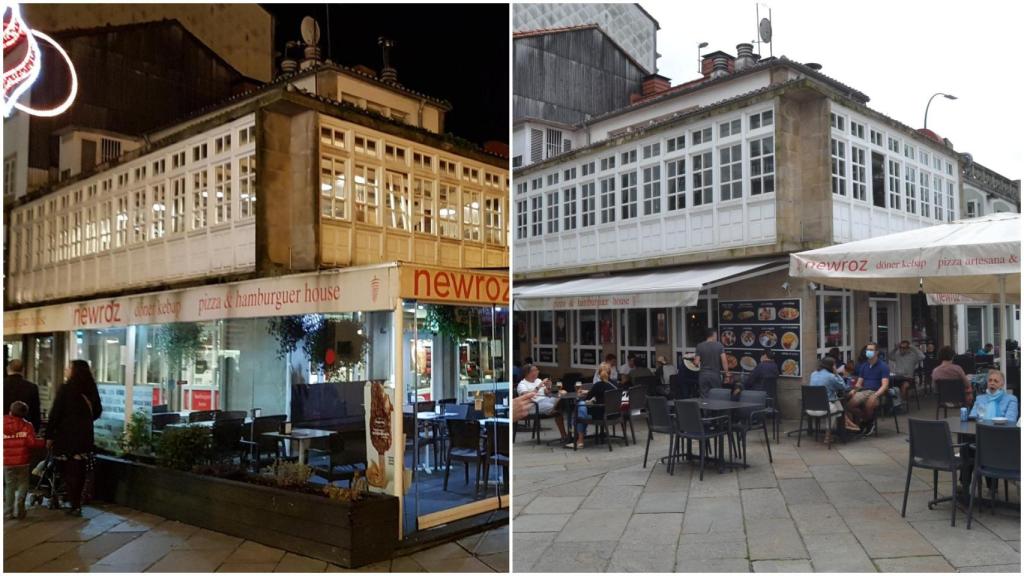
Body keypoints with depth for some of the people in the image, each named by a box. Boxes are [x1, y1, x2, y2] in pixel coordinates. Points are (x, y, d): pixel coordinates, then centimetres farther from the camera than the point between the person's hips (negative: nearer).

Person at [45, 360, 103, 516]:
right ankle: (77, 502, 19)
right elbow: (97, 410, 15)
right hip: (85, 435, 5)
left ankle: (75, 506, 2)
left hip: (67, 435, -5)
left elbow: (55, 413, -11)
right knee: (80, 471, 12)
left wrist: (49, 435, -5)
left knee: (69, 471, 2)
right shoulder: (90, 389, 5)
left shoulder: (66, 389, -10)